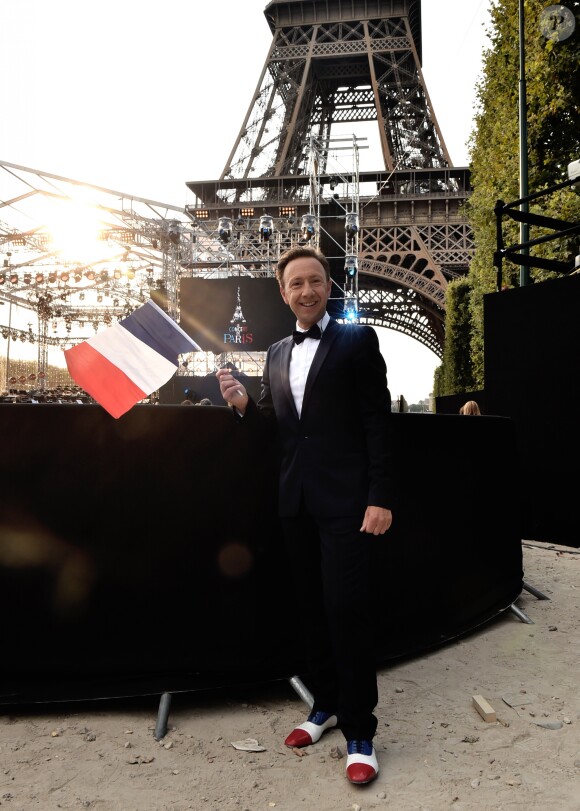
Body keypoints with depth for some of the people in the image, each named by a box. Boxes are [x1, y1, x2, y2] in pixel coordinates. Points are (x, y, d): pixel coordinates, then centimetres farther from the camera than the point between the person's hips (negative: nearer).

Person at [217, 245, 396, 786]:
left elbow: (377, 421, -8)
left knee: (347, 607, -3)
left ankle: (358, 731, 15)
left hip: (346, 499, -5)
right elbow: (274, 427, 15)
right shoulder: (277, 354, 15)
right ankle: (325, 705, 33)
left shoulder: (357, 340, -2)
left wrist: (380, 498, -14)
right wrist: (244, 405, -5)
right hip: (296, 502, 6)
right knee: (310, 605, 14)